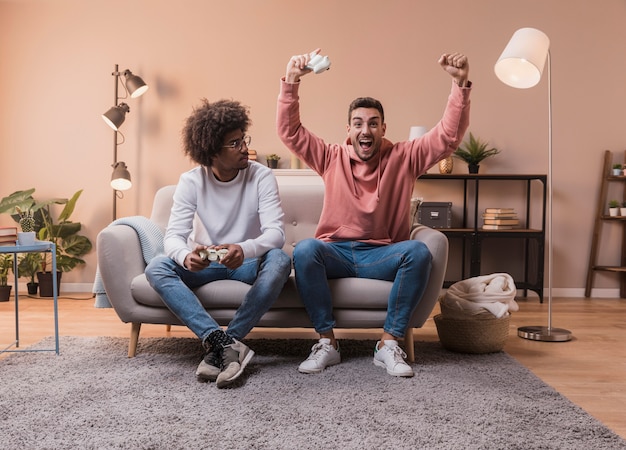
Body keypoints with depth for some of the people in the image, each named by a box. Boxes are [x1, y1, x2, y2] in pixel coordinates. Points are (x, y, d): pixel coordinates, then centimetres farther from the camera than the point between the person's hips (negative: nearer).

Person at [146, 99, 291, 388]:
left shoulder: (261, 177, -12)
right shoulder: (191, 182, -9)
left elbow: (276, 232, -23)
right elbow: (173, 236, -16)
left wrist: (245, 249, -46)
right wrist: (186, 256, -42)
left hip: (247, 263, -1)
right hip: (203, 264, 1)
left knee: (279, 260, -33)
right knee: (156, 268, -26)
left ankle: (218, 348, -30)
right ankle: (226, 345, -37)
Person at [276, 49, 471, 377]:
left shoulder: (404, 158, 5)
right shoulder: (331, 157, 7)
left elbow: (448, 136, -4)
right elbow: (288, 130, 1)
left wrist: (460, 83, -16)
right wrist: (291, 81, -13)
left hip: (382, 254, 0)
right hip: (335, 252, 0)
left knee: (418, 251, -31)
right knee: (304, 249, -31)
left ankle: (388, 344, -22)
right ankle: (327, 342, -21)